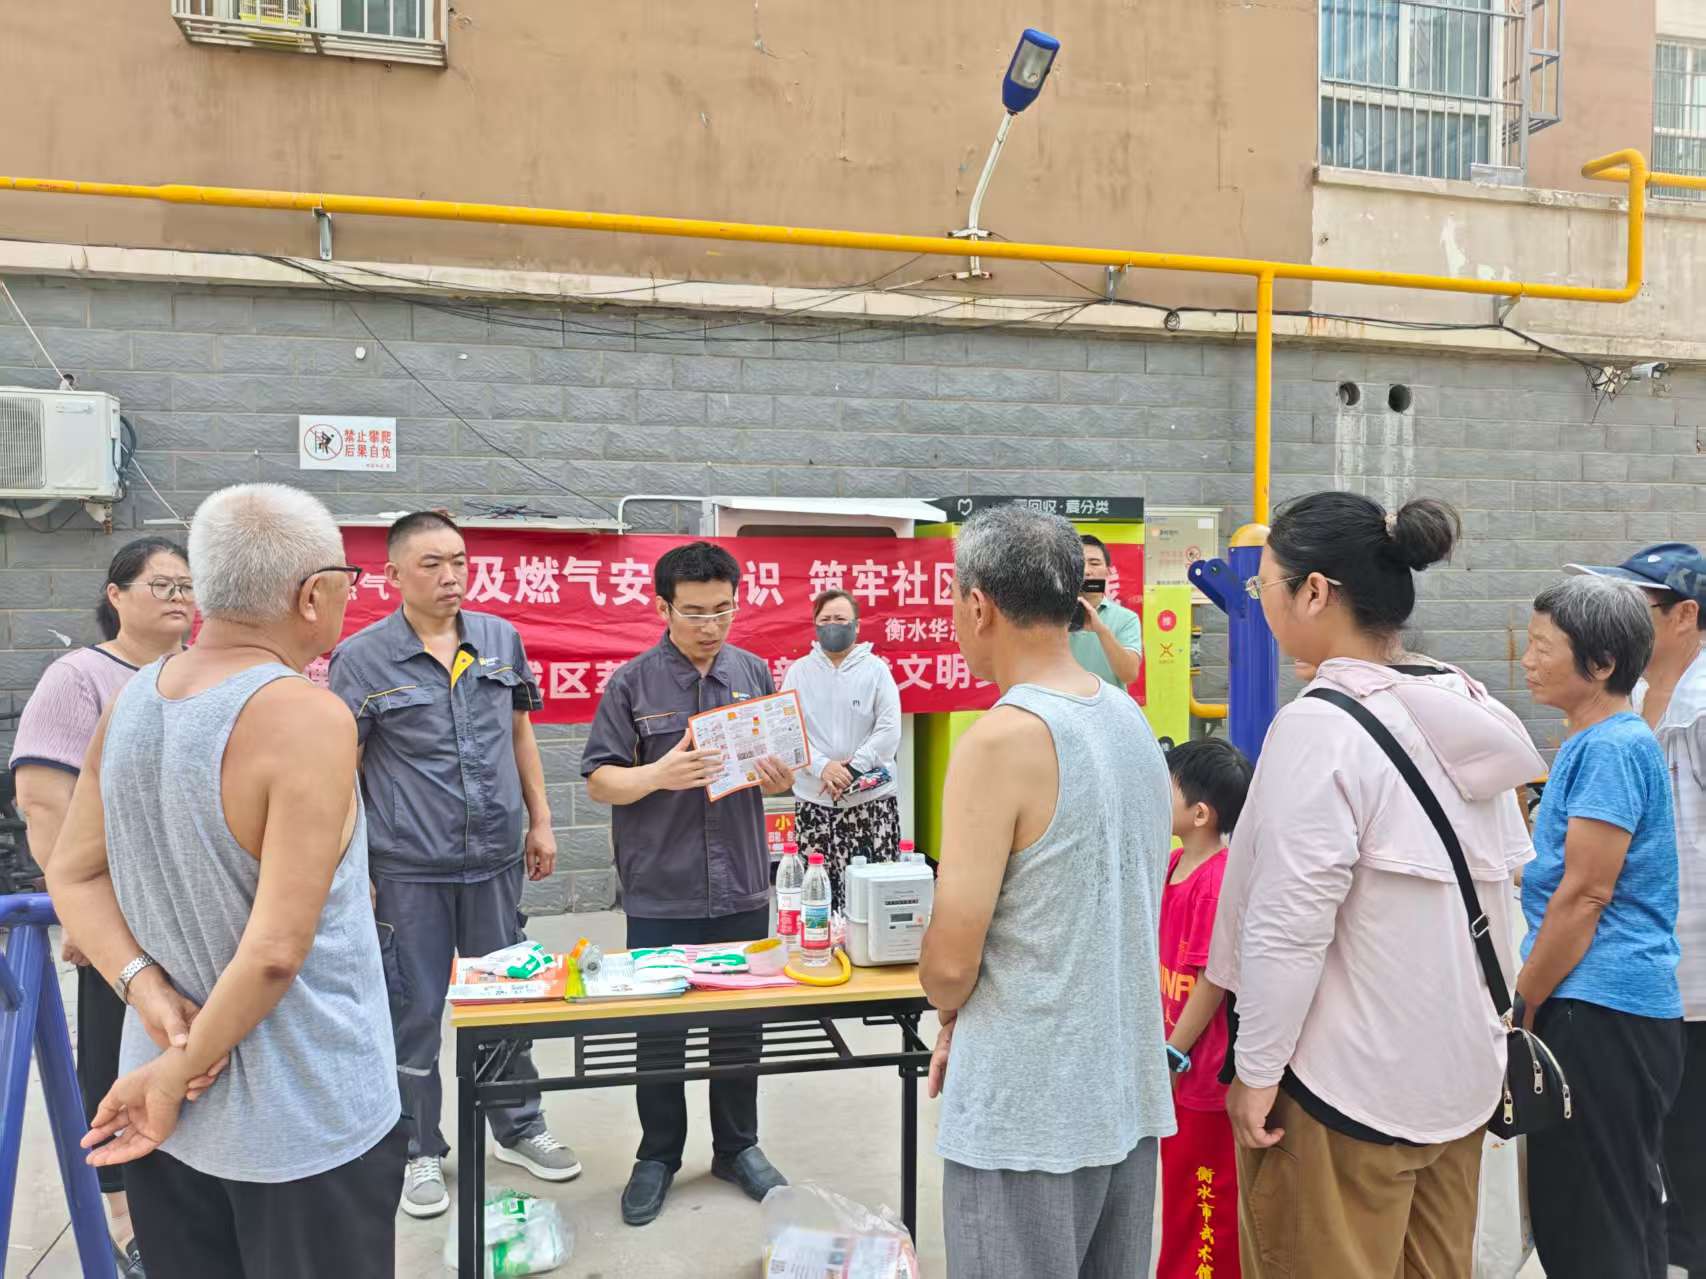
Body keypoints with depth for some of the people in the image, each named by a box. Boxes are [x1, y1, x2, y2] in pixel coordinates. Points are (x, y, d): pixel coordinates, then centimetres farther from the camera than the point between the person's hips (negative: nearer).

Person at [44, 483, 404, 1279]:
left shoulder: (129, 703, 0)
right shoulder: (309, 719, -23)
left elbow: (71, 876, 8)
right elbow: (277, 948, -24)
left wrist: (147, 991, -5)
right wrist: (175, 1079, -11)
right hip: (305, 1130, -7)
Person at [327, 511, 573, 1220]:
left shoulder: (501, 639, 4)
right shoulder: (361, 658, -7)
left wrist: (540, 821, 10)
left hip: (496, 859, 4)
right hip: (408, 869, -3)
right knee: (415, 1012, 8)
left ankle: (519, 1128, 33)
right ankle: (421, 1152, 27)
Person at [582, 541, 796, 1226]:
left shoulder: (754, 673, 4)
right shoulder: (632, 682, -6)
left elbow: (779, 765, 12)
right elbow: (599, 782, -6)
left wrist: (780, 777, -12)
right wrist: (657, 775, -25)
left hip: (741, 888, 3)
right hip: (660, 894, -2)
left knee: (740, 1024, 15)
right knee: (659, 1030, 11)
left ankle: (737, 1146, 33)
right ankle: (658, 1156, 30)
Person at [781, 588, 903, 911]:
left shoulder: (876, 669, 3)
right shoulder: (798, 671, 7)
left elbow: (889, 730, -3)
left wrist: (851, 769, -12)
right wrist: (822, 766, -14)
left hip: (872, 797, -1)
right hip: (814, 800, 1)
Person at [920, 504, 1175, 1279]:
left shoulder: (1002, 740, -21)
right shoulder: (1131, 720, 4)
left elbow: (951, 961, -19)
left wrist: (951, 1016, 3)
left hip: (1029, 1107, -7)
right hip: (1128, 1090, 8)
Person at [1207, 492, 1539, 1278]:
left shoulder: (1321, 726, -21)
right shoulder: (1467, 713, 4)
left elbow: (1289, 924, -22)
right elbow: (1496, 888, 12)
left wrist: (1256, 1069, -12)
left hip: (1347, 1082, -8)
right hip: (1460, 1068, 8)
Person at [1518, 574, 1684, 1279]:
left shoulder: (1612, 747, -16)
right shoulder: (1593, 742, 14)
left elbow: (1583, 896, -19)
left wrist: (1523, 1003, -10)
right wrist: (1532, 995, 20)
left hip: (1598, 1013, -10)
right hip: (1623, 1009, 10)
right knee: (1623, 1215, 19)